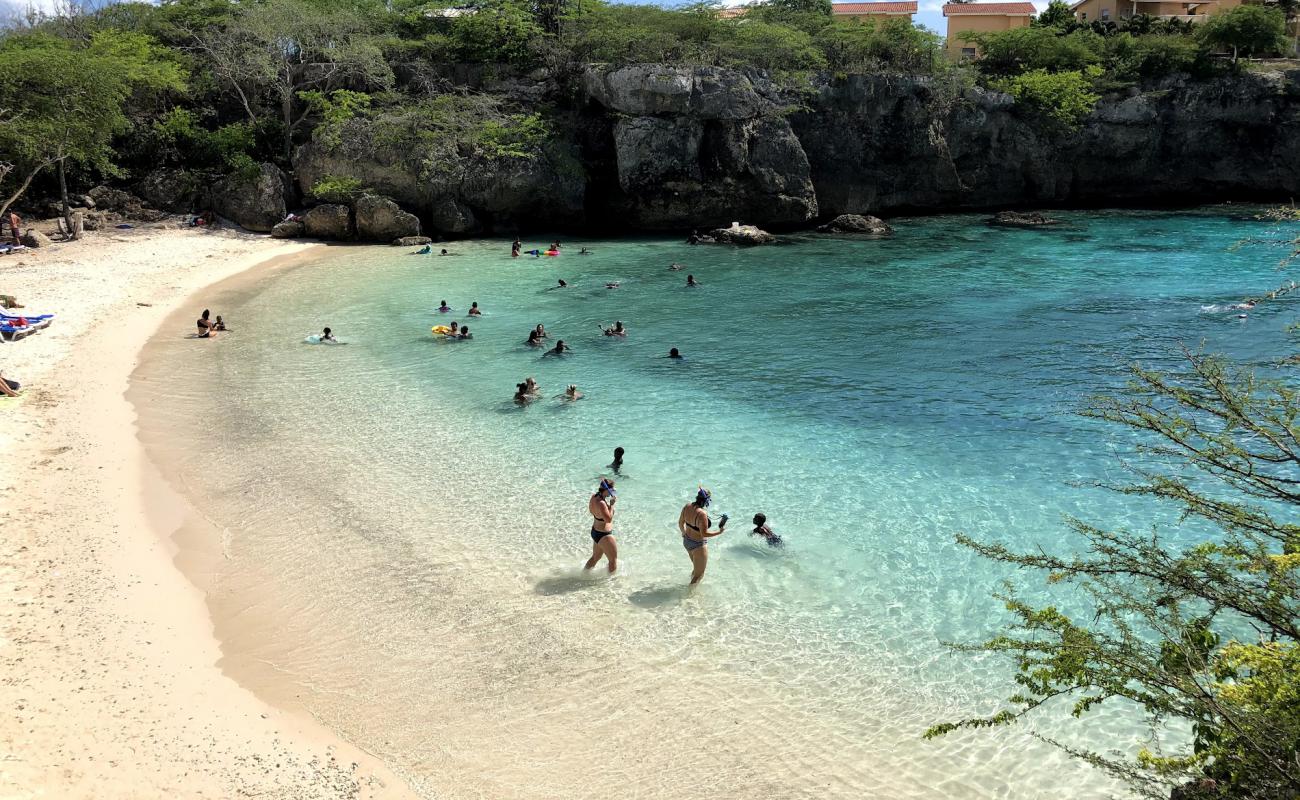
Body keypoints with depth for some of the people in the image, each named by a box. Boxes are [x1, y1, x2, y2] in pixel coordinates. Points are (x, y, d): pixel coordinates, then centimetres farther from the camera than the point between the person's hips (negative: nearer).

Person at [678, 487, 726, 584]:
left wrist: (683, 533, 23)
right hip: (698, 545, -8)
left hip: (686, 541, 8)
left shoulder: (687, 506, -9)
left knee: (696, 567, 31)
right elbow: (704, 533, -27)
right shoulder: (702, 514, -31)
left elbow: (680, 523, 5)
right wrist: (719, 532, -15)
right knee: (699, 575, 11)